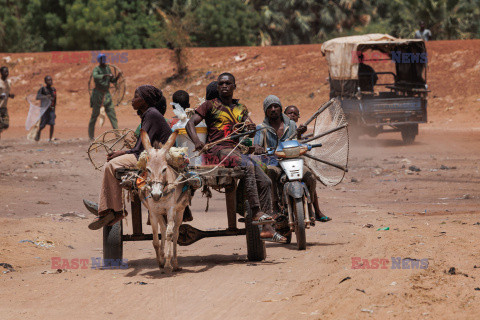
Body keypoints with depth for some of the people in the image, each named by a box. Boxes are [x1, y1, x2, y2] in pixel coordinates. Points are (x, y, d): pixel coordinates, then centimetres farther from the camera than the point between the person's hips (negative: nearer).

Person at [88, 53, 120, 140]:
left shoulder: (107, 68, 11)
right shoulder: (96, 69, -9)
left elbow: (113, 81, 15)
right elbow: (95, 76, -32)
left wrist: (118, 76, -4)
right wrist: (106, 75, -41)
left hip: (107, 94, 6)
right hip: (98, 94, -6)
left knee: (112, 113, -1)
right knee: (95, 114, -1)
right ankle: (91, 135, 6)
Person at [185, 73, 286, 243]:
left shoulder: (241, 108, 23)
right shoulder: (210, 105, 7)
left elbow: (251, 128, 14)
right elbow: (190, 123, -1)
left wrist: (250, 127, -12)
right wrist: (196, 141, -21)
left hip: (236, 150, 6)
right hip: (217, 150, -6)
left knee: (265, 182, -6)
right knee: (248, 165, -34)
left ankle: (266, 228, -3)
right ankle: (256, 212, -34)